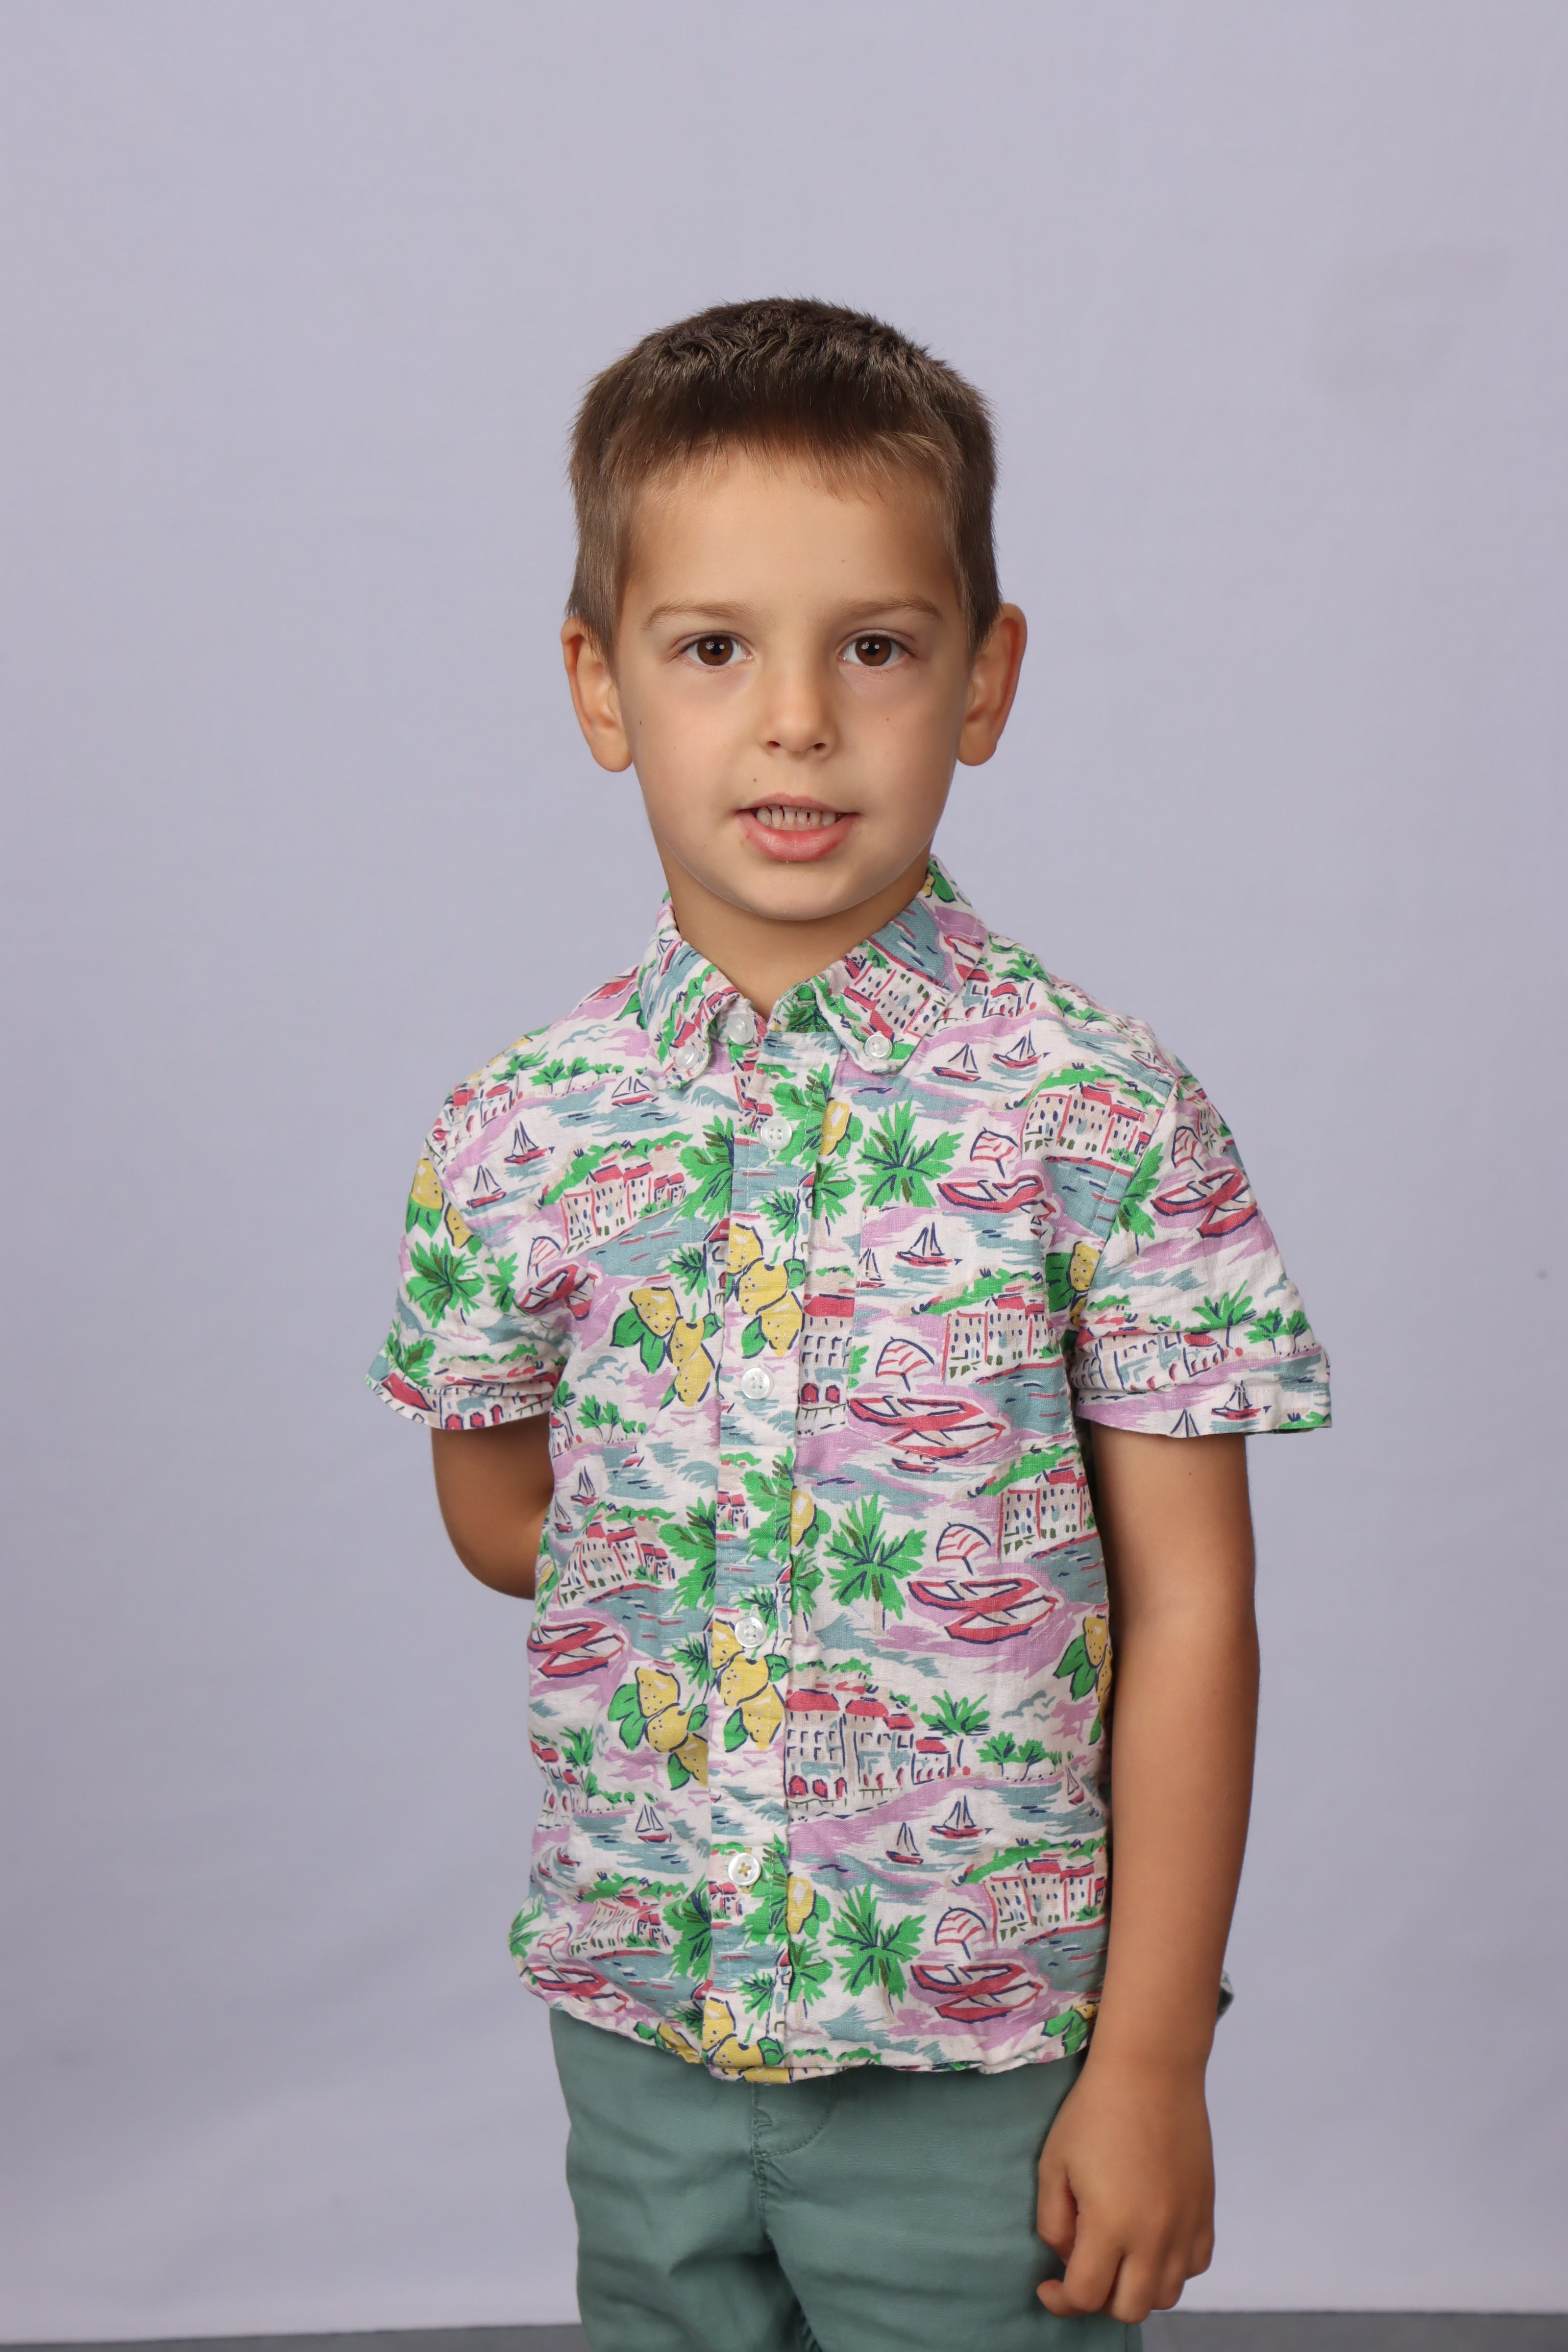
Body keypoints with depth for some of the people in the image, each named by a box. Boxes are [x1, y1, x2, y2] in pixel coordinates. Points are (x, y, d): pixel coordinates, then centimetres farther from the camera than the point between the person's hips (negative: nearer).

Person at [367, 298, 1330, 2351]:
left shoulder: (1104, 1119, -13)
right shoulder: (520, 1137, -5)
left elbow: (1187, 1606, -10)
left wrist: (1152, 2060, -10)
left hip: (989, 2048, -3)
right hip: (641, 2022, 3)